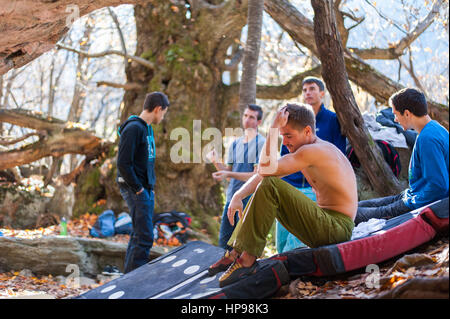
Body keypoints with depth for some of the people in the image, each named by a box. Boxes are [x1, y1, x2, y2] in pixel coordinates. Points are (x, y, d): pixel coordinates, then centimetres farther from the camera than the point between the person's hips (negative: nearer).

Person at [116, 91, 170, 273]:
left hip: (146, 189, 10)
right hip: (135, 190, -10)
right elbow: (123, 164, -20)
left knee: (139, 235, 12)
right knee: (144, 237, -12)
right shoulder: (133, 128, -15)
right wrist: (138, 189, -15)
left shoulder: (147, 128, 16)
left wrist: (150, 188, 13)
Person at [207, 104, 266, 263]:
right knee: (224, 241, 12)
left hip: (250, 198, -7)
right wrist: (216, 162, -2)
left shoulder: (262, 144, -8)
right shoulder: (235, 143, 15)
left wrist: (229, 174, -22)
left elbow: (257, 175, -15)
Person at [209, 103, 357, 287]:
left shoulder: (312, 151, -15)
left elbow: (266, 169, -25)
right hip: (326, 226, 10)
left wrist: (274, 127, -19)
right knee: (262, 190, 17)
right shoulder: (317, 151, 16)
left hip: (336, 229, -10)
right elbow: (263, 174, 14)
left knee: (269, 186, -21)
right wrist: (238, 195, 1)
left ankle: (247, 259, -20)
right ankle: (235, 253, 10)